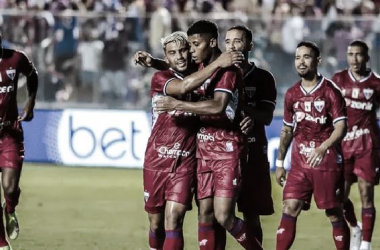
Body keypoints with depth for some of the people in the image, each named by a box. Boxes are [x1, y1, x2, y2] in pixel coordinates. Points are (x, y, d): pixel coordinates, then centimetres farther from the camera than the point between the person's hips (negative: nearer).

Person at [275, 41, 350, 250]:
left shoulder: (330, 91, -7)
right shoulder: (292, 94, 8)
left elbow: (341, 127, -14)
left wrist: (323, 148, -30)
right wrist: (279, 162, 17)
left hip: (327, 162, -4)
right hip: (299, 163, 4)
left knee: (334, 214, 2)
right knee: (289, 209, -6)